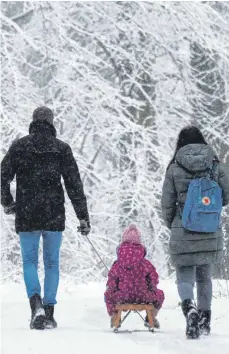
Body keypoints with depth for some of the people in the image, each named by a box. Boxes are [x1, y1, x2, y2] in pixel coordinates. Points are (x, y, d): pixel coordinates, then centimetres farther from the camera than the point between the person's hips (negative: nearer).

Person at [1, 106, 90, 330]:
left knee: (29, 262, 8)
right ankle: (49, 313, 8)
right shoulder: (62, 149, 0)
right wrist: (83, 217, 0)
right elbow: (74, 184, -2)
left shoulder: (19, 146, 1)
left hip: (26, 217, 0)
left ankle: (36, 303, -16)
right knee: (52, 263, 11)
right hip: (54, 216, 0)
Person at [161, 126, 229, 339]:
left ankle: (189, 307, -24)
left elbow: (167, 203, -2)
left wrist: (171, 225, 16)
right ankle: (204, 320, 24)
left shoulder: (174, 168, -6)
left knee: (184, 275, 4)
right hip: (211, 233, 2)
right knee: (204, 276, 19)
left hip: (183, 232, -2)